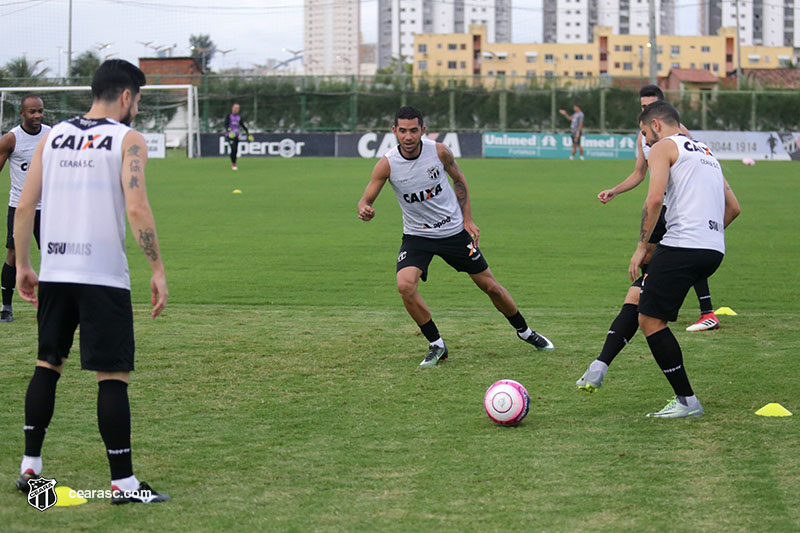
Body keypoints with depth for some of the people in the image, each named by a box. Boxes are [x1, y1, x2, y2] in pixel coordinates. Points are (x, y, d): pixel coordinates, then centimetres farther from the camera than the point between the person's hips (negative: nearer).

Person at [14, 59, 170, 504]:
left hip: (54, 272, 5)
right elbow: (135, 207, -16)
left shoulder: (52, 137, 11)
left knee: (48, 364, 17)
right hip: (102, 274, -5)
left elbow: (24, 206, 8)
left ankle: (30, 467, 18)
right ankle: (123, 483, 0)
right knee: (112, 376, -2)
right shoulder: (127, 140, -4)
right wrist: (158, 271, -11)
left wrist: (23, 265, 16)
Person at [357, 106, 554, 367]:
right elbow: (366, 201, -11)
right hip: (417, 235, -1)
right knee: (405, 285, -26)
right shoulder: (387, 164, -17)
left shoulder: (439, 151, -15)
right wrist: (365, 210, -35)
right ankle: (436, 345, -8)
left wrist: (467, 219, 2)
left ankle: (525, 331, 32)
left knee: (490, 286, 7)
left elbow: (459, 180, 5)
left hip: (454, 230, 1)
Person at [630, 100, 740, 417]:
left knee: (650, 320, -4)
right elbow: (733, 208, 26)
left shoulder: (663, 148, 3)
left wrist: (641, 247, -7)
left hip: (682, 246, -9)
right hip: (715, 251, 9)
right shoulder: (706, 153, 28)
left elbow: (654, 198, -12)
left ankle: (687, 401, -5)